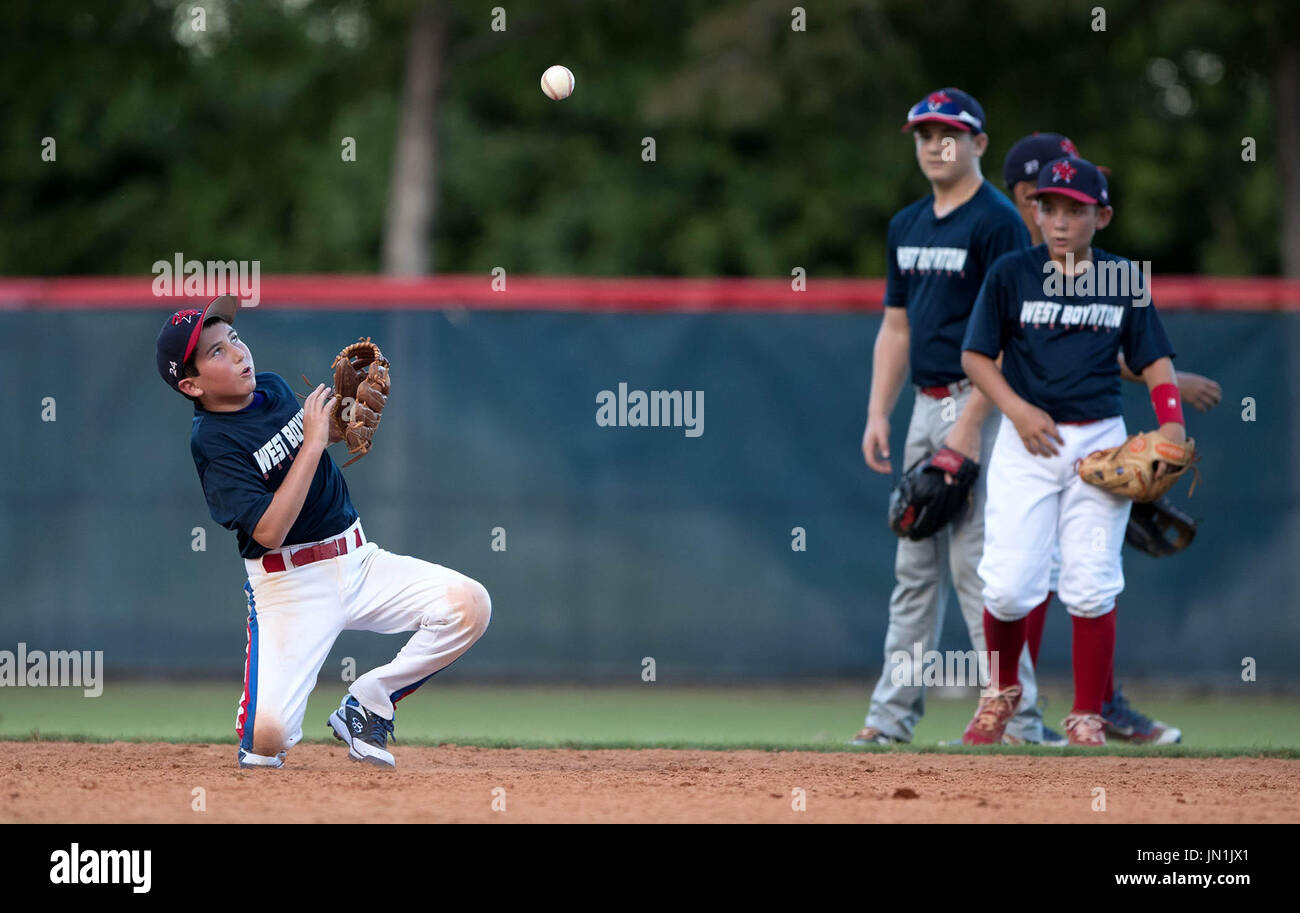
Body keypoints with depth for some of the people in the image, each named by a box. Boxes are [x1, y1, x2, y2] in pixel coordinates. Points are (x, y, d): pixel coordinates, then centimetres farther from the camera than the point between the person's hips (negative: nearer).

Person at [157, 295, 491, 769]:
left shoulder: (273, 388, 7)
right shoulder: (212, 442, -14)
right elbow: (270, 531, -25)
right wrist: (313, 441, -22)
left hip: (358, 561, 7)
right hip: (290, 584, -7)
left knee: (469, 604, -15)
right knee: (267, 735, -24)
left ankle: (366, 705, 2)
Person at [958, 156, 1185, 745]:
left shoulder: (1122, 280, 6)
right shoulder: (1012, 274, 1)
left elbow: (1153, 359, 8)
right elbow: (976, 356, 3)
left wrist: (1172, 421, -9)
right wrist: (1018, 410, -11)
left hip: (1099, 441, 1)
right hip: (1027, 441, -1)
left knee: (1091, 587, -4)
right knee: (1009, 587, -8)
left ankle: (1087, 717, 7)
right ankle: (1003, 690, 19)